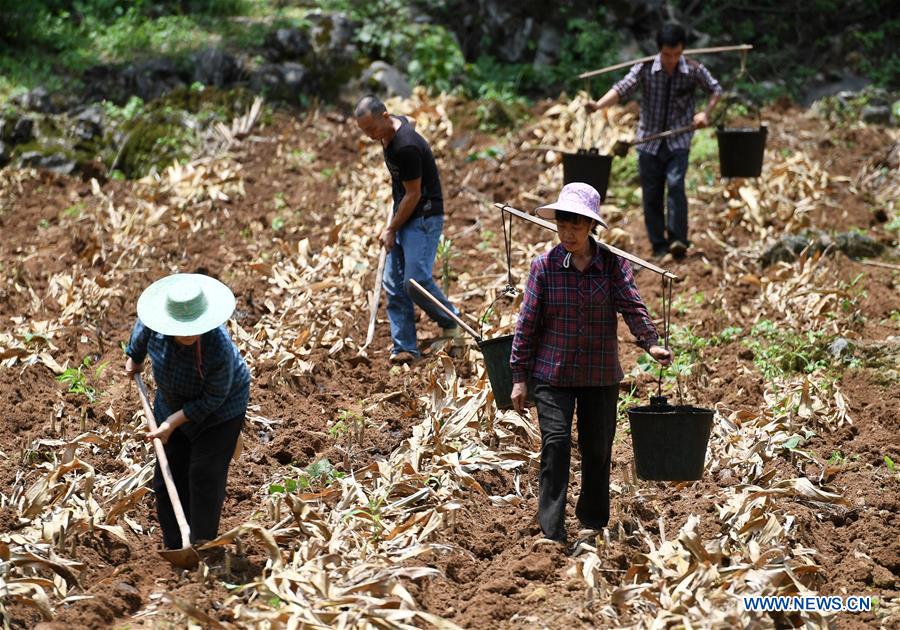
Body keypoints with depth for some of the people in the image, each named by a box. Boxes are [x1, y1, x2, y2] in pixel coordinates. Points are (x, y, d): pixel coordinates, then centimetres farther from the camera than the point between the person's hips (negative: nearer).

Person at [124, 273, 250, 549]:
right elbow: (141, 335, 2)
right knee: (168, 478, 7)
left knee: (204, 477, -11)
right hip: (173, 402, 5)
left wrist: (173, 422, -25)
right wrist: (134, 358, 21)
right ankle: (175, 550, 20)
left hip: (219, 411, -5)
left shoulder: (219, 348, -39)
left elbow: (212, 399, -25)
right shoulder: (154, 323, -26)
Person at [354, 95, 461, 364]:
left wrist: (391, 230, -10)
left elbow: (413, 194, -20)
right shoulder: (388, 131, 3)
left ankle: (451, 323, 9)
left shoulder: (406, 147, -26)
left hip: (424, 217, -9)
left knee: (416, 281, -17)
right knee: (394, 285, 4)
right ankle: (405, 349, 7)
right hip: (403, 215, 9)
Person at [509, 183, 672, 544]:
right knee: (555, 444, -12)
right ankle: (552, 531, -10)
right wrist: (519, 376, -3)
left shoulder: (614, 265, -4)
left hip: (601, 375, 2)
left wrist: (651, 343, -34)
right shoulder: (544, 266, -6)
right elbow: (527, 323, -3)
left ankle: (593, 521, 31)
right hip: (552, 374, -2)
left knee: (598, 449, 11)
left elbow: (632, 307, -15)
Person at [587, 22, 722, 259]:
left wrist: (706, 112, -11)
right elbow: (622, 88, -21)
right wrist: (599, 105, -39)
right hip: (649, 140, 1)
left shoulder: (694, 70, -8)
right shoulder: (645, 68, -11)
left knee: (675, 184, -21)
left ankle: (678, 240, -21)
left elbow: (716, 90, 7)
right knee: (651, 195, 3)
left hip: (678, 140, -1)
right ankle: (659, 246, 12)